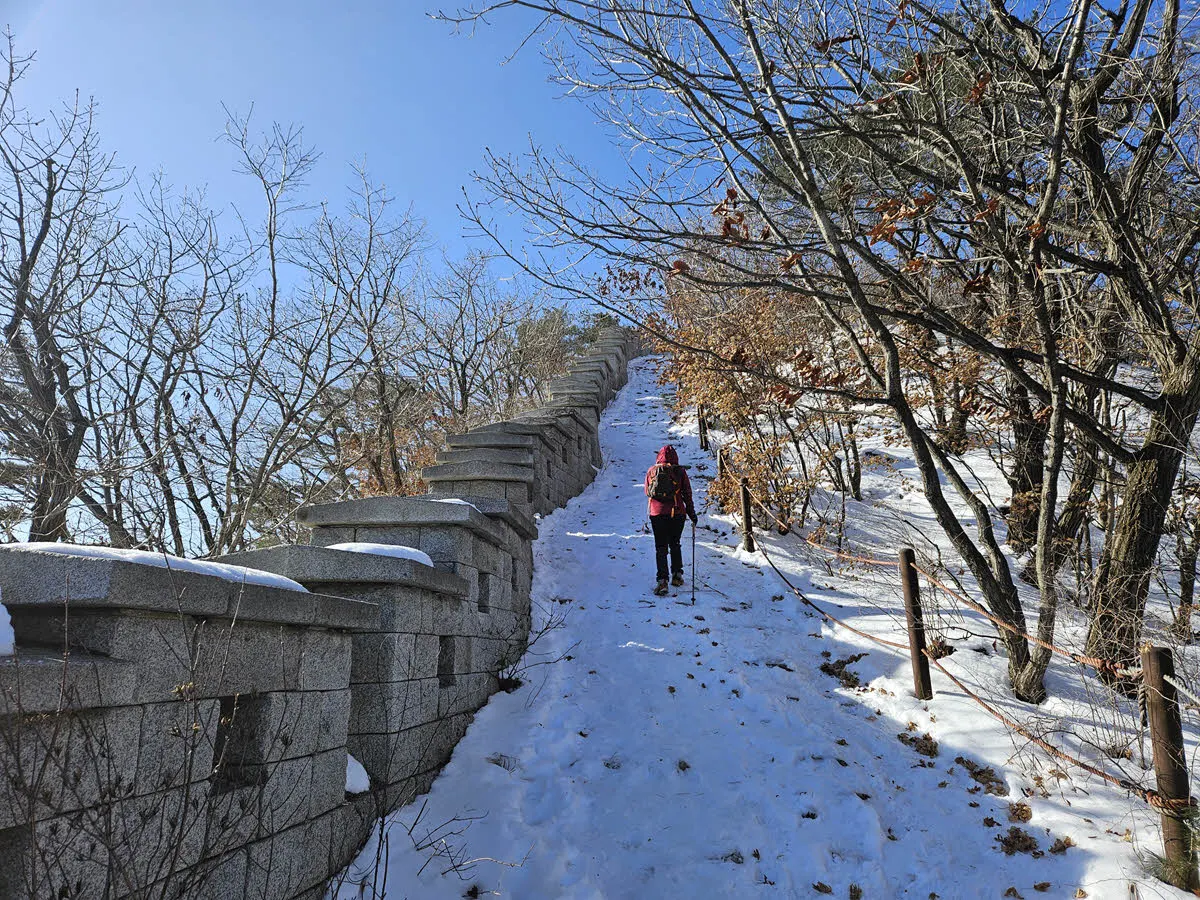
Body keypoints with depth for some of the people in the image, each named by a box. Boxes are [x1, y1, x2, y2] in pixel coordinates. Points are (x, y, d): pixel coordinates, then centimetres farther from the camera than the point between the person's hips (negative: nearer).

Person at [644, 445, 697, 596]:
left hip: (657, 513, 0)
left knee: (661, 547, 2)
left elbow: (647, 492, 13)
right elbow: (687, 494, 1)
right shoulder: (680, 471, -1)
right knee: (675, 544, 19)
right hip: (677, 513, 0)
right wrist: (692, 514, 8)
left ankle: (662, 580, -10)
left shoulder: (652, 471, 3)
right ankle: (677, 574, 15)